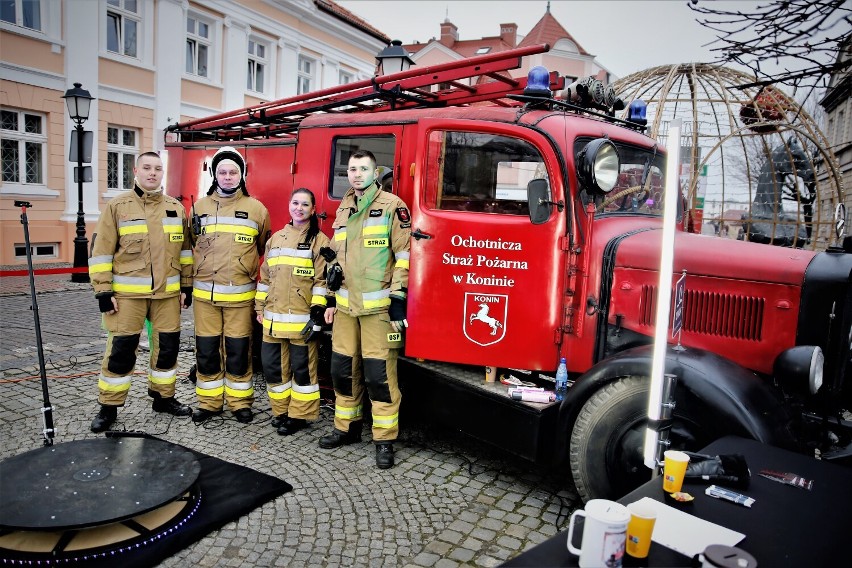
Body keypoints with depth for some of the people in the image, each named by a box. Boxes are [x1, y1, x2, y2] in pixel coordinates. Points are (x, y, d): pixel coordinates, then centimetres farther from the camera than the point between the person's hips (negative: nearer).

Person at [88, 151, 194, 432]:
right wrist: (103, 290, -7)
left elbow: (185, 249, 12)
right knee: (121, 349, 1)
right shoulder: (117, 206, 1)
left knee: (167, 346, 9)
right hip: (127, 292, -3)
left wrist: (186, 286, 8)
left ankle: (163, 397, 27)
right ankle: (108, 407, 15)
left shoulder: (176, 207, 10)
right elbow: (101, 251, -1)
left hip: (168, 292, 3)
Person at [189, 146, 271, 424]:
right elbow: (190, 246, 18)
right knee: (206, 350, 8)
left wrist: (263, 283, 13)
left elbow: (266, 249, 12)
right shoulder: (199, 207, 8)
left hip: (240, 294, -2)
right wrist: (190, 282, 16)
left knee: (238, 350, 4)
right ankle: (208, 402, 21)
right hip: (205, 293, 2)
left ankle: (240, 402, 17)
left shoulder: (256, 209, 2)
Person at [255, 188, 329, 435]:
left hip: (302, 319, -5)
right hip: (274, 318, 6)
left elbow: (322, 281, -7)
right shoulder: (276, 239, 14)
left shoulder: (319, 241, -2)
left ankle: (300, 414, 15)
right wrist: (260, 308, 15)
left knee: (302, 366, 2)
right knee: (273, 365, 10)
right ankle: (280, 410, 26)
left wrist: (317, 315, -13)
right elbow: (265, 277, 18)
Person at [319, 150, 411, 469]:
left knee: (379, 374, -3)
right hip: (346, 305, 7)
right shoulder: (343, 210, 17)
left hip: (379, 306, -6)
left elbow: (403, 255, -8)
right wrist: (332, 299, 20)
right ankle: (346, 428, 29)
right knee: (343, 369, 13)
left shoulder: (392, 206, -3)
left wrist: (399, 296, -14)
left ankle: (384, 440, 8)